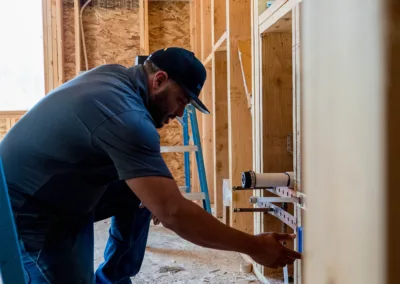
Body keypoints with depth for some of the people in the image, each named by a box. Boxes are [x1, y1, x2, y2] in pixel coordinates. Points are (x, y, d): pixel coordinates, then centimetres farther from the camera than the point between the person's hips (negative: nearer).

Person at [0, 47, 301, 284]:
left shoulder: (114, 75, -2)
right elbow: (172, 212, -35)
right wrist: (253, 247, -28)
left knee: (140, 192, 7)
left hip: (59, 191, 9)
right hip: (27, 210, -9)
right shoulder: (125, 116, -31)